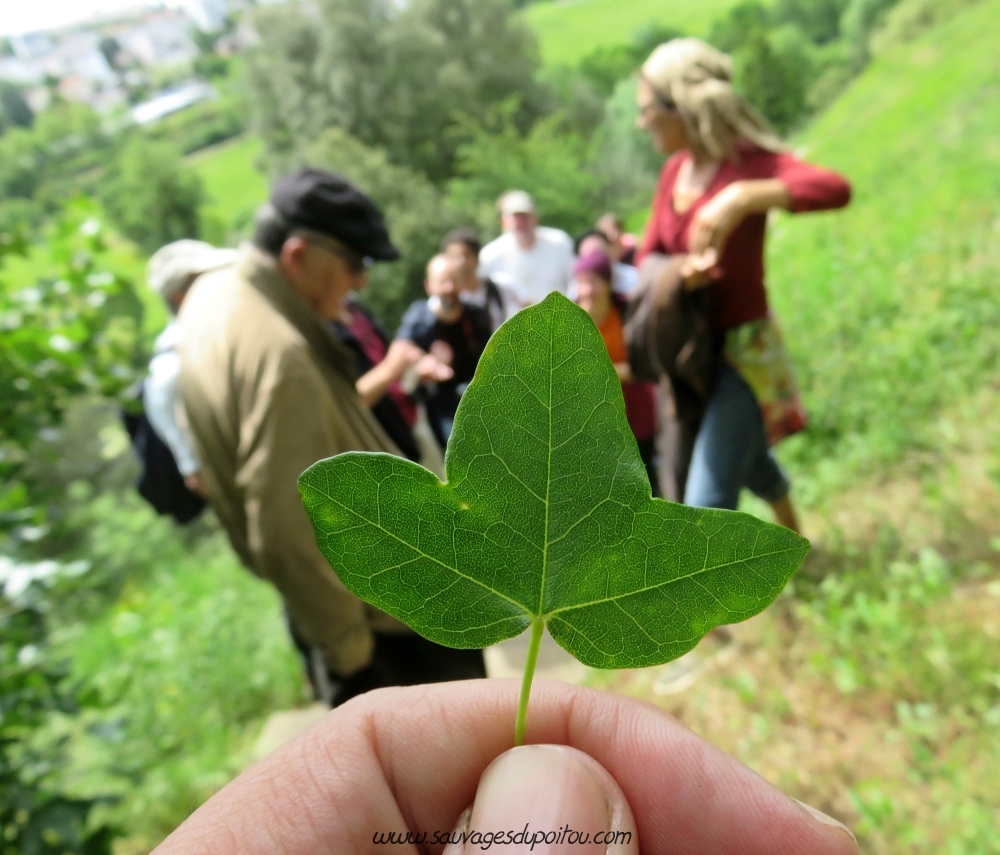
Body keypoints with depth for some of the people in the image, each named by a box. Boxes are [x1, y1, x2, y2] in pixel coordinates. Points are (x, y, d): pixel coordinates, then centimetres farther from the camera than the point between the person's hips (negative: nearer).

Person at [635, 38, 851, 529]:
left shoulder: (750, 163, -18)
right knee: (746, 459, 30)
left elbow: (835, 189, -35)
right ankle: (790, 532, 61)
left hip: (743, 346, -7)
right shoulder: (676, 169, 1)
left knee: (707, 503, -14)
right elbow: (647, 258, 3)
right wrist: (681, 268, -17)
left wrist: (740, 198, -45)